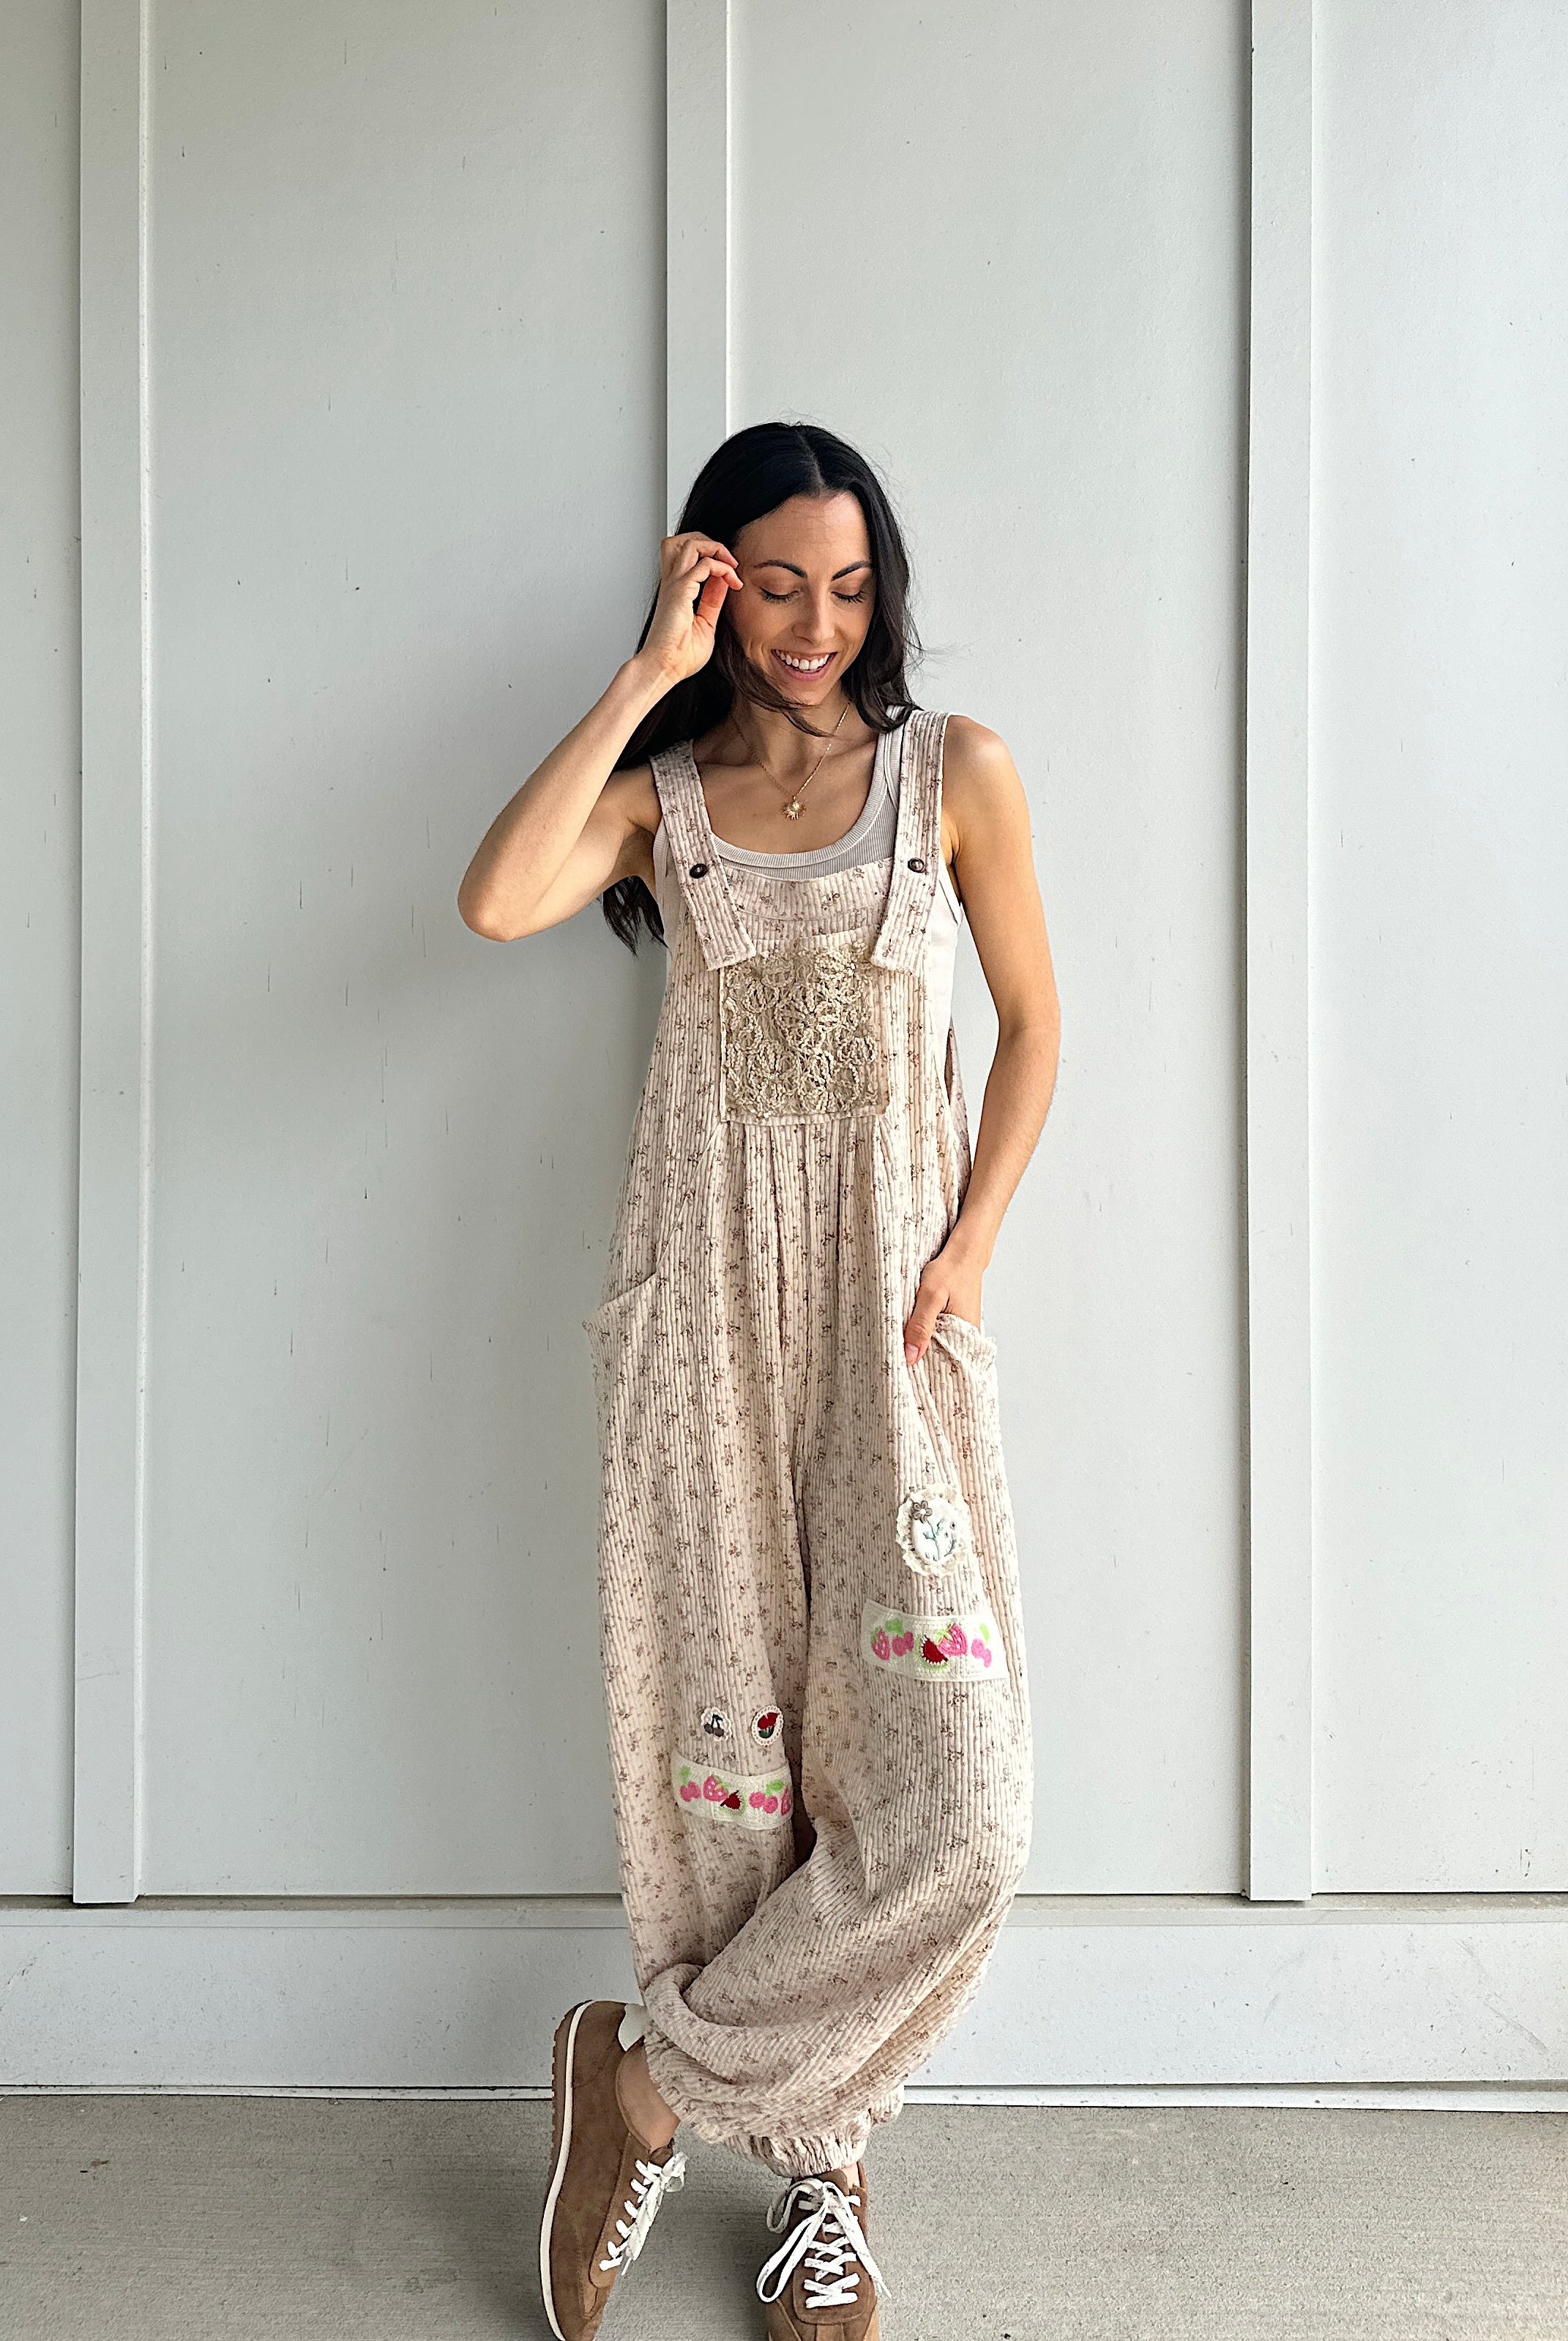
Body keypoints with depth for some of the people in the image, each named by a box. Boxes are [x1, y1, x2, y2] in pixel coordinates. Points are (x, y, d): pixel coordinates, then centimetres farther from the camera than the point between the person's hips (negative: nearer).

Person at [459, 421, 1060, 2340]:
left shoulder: (957, 773, 6)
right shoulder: (663, 787, 8)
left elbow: (1032, 1025, 9)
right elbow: (498, 900, -13)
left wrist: (970, 1246, -4)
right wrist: (649, 675, -9)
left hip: (891, 1288, 0)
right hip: (707, 1281, 0)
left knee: (945, 1792, -8)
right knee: (730, 1731, 3)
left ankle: (654, 2073, 14)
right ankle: (817, 2166, 24)